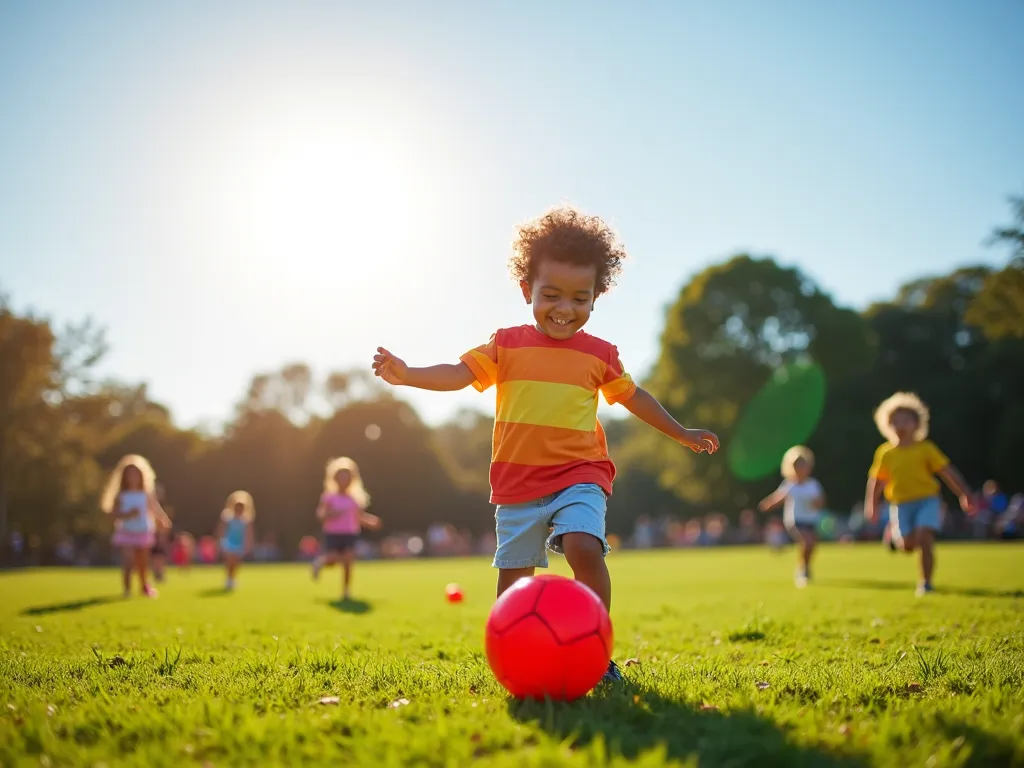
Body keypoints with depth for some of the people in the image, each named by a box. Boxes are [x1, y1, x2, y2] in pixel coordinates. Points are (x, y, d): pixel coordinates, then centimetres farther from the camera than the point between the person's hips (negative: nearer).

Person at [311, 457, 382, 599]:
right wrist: (330, 514, -27)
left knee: (348, 561, -11)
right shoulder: (329, 497, 0)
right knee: (331, 560, -12)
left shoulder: (355, 500, 9)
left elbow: (360, 518, 11)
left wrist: (372, 522, -6)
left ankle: (346, 591, -1)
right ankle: (320, 561, 25)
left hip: (350, 534, 2)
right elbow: (321, 514, -7)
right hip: (332, 534, -2)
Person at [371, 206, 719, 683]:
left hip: (579, 475, -1)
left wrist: (682, 434, 27)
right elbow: (458, 374, -7)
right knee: (513, 573, 7)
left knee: (584, 547, -26)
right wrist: (406, 375, -24)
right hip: (517, 481, 1)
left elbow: (632, 396, 19)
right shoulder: (507, 345, 3)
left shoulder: (600, 354, 6)